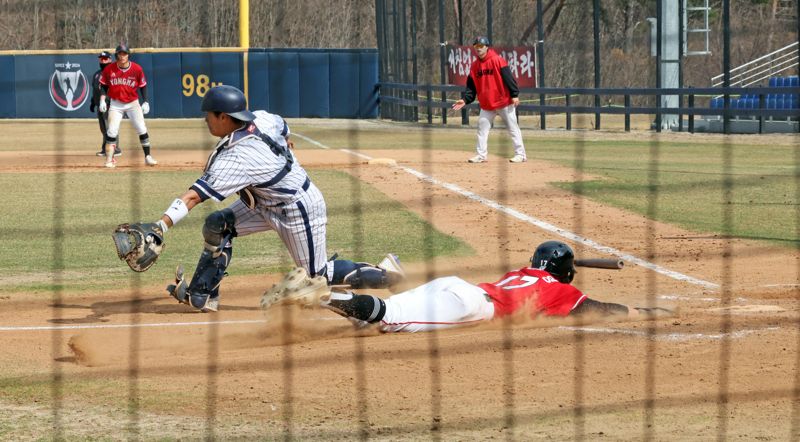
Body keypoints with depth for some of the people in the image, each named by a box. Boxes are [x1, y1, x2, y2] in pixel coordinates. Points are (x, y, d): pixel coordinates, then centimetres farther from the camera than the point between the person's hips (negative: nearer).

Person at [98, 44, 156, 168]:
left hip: (133, 103, 0)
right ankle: (109, 160, 2)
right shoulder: (109, 69, -8)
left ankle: (148, 157, 2)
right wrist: (102, 99, -8)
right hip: (116, 104, 0)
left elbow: (143, 86, 1)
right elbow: (103, 85, 3)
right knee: (112, 131, -8)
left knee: (142, 130, -7)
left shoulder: (137, 69, -9)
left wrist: (145, 102, -6)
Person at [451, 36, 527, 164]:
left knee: (512, 127, 0)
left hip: (504, 102, -6)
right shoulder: (474, 66, 7)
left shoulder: (497, 60, -11)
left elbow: (508, 78, -14)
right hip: (486, 105, 6)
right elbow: (471, 86, 10)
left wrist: (514, 95, -20)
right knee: (482, 128, 5)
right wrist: (465, 99, -3)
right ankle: (481, 155, 12)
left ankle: (520, 154, 3)